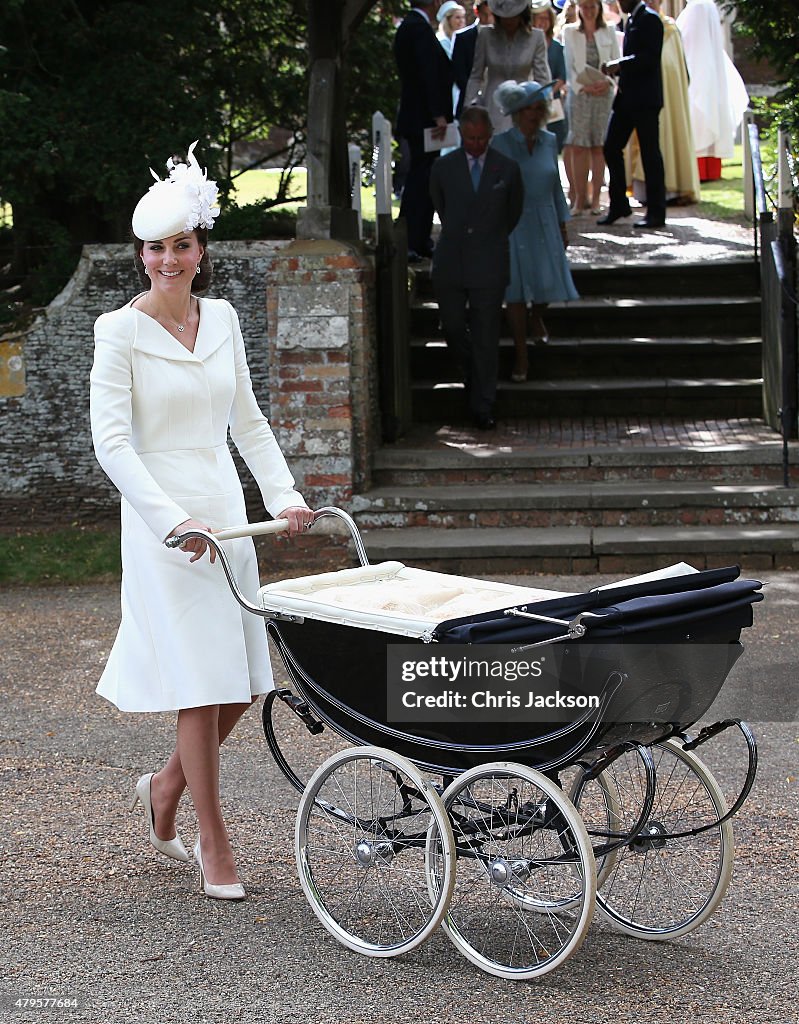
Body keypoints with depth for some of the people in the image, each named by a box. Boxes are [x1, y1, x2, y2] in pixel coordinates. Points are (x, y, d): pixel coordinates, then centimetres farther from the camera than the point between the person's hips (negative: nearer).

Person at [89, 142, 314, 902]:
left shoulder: (221, 319, 9)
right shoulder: (120, 331, -7)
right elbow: (111, 442, -12)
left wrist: (283, 494, 3)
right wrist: (174, 521, -21)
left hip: (224, 511, 6)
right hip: (161, 519, -6)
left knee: (242, 682, 7)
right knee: (199, 684, -5)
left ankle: (164, 788, 32)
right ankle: (214, 847, 7)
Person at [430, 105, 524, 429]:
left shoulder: (507, 169, 1)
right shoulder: (443, 167, 2)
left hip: (489, 265, -1)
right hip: (450, 263, 2)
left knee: (485, 337, -1)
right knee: (453, 328, 5)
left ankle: (482, 406, 6)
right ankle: (473, 376, 35)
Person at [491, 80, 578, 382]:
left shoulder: (550, 142, 4)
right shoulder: (500, 144, -8)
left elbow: (556, 185, 12)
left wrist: (563, 224, 13)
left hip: (544, 222, 4)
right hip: (513, 224, -4)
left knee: (548, 280, 5)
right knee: (516, 288, -3)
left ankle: (536, 318, 41)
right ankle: (521, 354, 6)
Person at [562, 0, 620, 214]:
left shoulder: (609, 32, 10)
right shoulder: (570, 32, 7)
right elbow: (569, 66, 2)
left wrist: (607, 81, -10)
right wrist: (583, 87, -11)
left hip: (604, 94, 1)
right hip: (579, 93, -1)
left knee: (598, 147, 0)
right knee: (579, 147, -5)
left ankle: (595, 198, 3)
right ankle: (580, 198, -3)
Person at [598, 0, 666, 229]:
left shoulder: (650, 20, -9)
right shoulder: (631, 21, 18)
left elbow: (650, 58, -19)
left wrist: (620, 65, -19)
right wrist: (615, 69, 6)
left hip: (645, 100, -9)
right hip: (626, 98, 9)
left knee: (650, 154, -4)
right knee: (611, 148, 7)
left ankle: (656, 213, 2)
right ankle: (618, 205, 16)